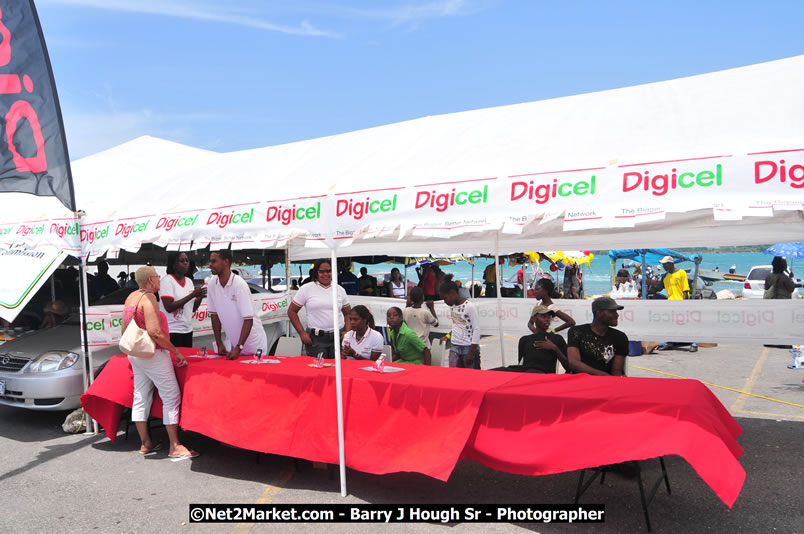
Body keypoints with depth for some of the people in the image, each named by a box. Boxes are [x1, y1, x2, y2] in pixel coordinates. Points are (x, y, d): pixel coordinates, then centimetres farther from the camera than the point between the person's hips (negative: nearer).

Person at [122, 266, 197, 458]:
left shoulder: (131, 297, 10)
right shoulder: (148, 298, -18)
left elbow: (124, 329, 17)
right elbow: (154, 332, -25)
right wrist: (176, 352, -19)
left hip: (135, 354, 10)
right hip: (153, 354, -10)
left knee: (141, 398, 13)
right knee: (172, 397, -5)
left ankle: (145, 443, 23)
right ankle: (175, 446, -3)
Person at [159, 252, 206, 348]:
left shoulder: (189, 281, 11)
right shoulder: (167, 280, -9)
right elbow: (169, 308, -19)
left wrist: (200, 296, -6)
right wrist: (192, 295, -20)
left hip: (187, 330, 6)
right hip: (172, 331, -6)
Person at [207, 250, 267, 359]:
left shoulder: (239, 285, -21)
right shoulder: (211, 285, -4)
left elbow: (248, 320, -23)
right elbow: (214, 315, 4)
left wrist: (238, 348, -27)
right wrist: (219, 344, 1)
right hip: (234, 343, 5)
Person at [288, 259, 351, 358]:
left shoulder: (340, 290, 11)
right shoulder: (307, 289, 3)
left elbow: (348, 314, 18)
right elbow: (291, 311, 4)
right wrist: (302, 333, -4)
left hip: (338, 338, 2)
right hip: (315, 339, -2)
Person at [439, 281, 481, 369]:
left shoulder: (469, 307, -13)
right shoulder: (452, 306, 9)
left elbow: (476, 330, -13)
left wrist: (472, 352, -15)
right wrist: (448, 336, 7)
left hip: (469, 347, -6)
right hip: (455, 347, 6)